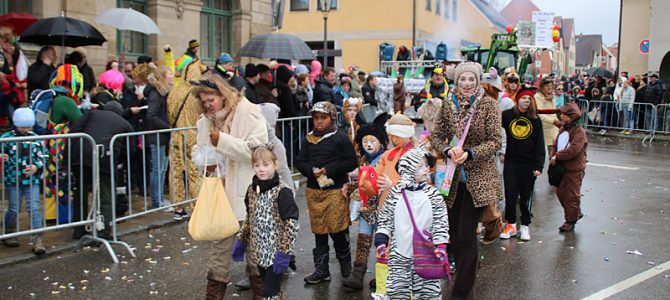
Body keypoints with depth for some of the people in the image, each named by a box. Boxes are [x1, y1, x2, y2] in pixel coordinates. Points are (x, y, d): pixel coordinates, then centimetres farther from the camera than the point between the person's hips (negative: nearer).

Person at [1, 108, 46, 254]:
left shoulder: (35, 138, 4)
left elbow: (41, 158, 8)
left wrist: (36, 166, -11)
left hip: (32, 180, 1)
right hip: (13, 180, -1)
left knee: (34, 208, -5)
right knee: (14, 209, 5)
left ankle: (37, 240, -3)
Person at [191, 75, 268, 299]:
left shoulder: (248, 113, -11)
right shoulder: (206, 120, 8)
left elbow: (256, 149, -20)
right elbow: (199, 148, 20)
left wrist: (223, 140, -24)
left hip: (246, 190, -5)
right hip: (220, 189, 5)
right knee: (220, 237, 9)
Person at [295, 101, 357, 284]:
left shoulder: (340, 138, -3)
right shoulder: (309, 139, 10)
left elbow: (351, 162, -7)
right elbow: (300, 162, 9)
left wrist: (329, 169, -17)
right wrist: (311, 171, -11)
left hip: (335, 189, -4)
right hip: (314, 189, 4)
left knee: (337, 228, -3)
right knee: (319, 230, 8)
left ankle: (345, 262, 22)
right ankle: (321, 270, 17)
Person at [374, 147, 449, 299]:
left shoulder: (433, 194, -2)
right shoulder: (395, 194, -1)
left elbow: (441, 223, 0)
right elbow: (385, 221, 6)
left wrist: (441, 247, -7)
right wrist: (381, 243, -1)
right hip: (398, 254, 1)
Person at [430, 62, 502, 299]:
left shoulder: (488, 104, -7)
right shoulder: (448, 103, 4)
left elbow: (495, 141, -9)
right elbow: (436, 136, 4)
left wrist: (470, 153, -23)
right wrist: (448, 150, -17)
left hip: (478, 177, -4)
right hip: (453, 176, 4)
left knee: (466, 234, -5)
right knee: (454, 231, 12)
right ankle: (464, 278, 33)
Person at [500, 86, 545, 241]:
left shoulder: (535, 120, 1)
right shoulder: (507, 115, -2)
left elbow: (540, 144, 0)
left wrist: (539, 166, -6)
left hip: (529, 163, 1)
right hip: (511, 161, 0)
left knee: (526, 195, 9)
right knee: (510, 194, 2)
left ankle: (525, 226, 20)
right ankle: (511, 225, 16)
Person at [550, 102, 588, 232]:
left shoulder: (579, 132, -16)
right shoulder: (563, 129, 10)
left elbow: (573, 150, -26)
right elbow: (556, 145, 14)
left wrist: (557, 156, -20)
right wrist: (552, 156, -4)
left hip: (574, 169, -8)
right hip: (562, 167, 8)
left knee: (571, 195, 1)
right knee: (560, 192, 15)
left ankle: (571, 221, 13)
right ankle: (576, 213, 33)